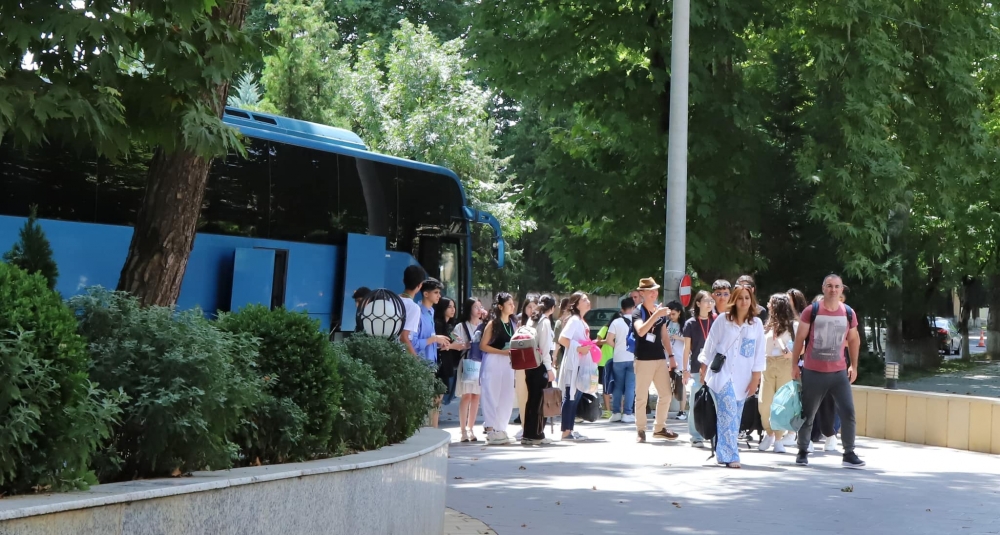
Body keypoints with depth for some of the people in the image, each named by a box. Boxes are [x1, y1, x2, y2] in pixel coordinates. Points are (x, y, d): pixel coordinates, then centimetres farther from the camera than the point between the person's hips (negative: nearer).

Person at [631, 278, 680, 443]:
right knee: (641, 396, -2)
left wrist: (671, 356, 13)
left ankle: (659, 427, 18)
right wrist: (655, 315, -34)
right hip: (643, 359, -6)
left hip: (660, 358, 6)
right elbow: (641, 331, -25)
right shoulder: (638, 312, -6)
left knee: (666, 394, 6)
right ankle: (640, 430, 6)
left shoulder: (661, 311, 12)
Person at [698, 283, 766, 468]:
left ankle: (723, 453, 17)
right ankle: (730, 456, -15)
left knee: (735, 416, 6)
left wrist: (755, 378, 2)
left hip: (742, 377, 3)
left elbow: (759, 353, 5)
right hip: (721, 374, -3)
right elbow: (710, 346, 3)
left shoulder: (756, 324, 3)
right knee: (729, 413, -14)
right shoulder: (722, 320, -2)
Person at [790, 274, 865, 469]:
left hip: (839, 372, 2)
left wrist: (854, 366, 9)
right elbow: (799, 338, -1)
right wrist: (794, 365, -1)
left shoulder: (849, 313, 1)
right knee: (808, 414, 9)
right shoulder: (811, 311, -6)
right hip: (813, 372, -2)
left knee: (848, 412, -6)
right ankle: (802, 451, 23)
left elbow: (854, 339, 13)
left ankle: (849, 454, 1)